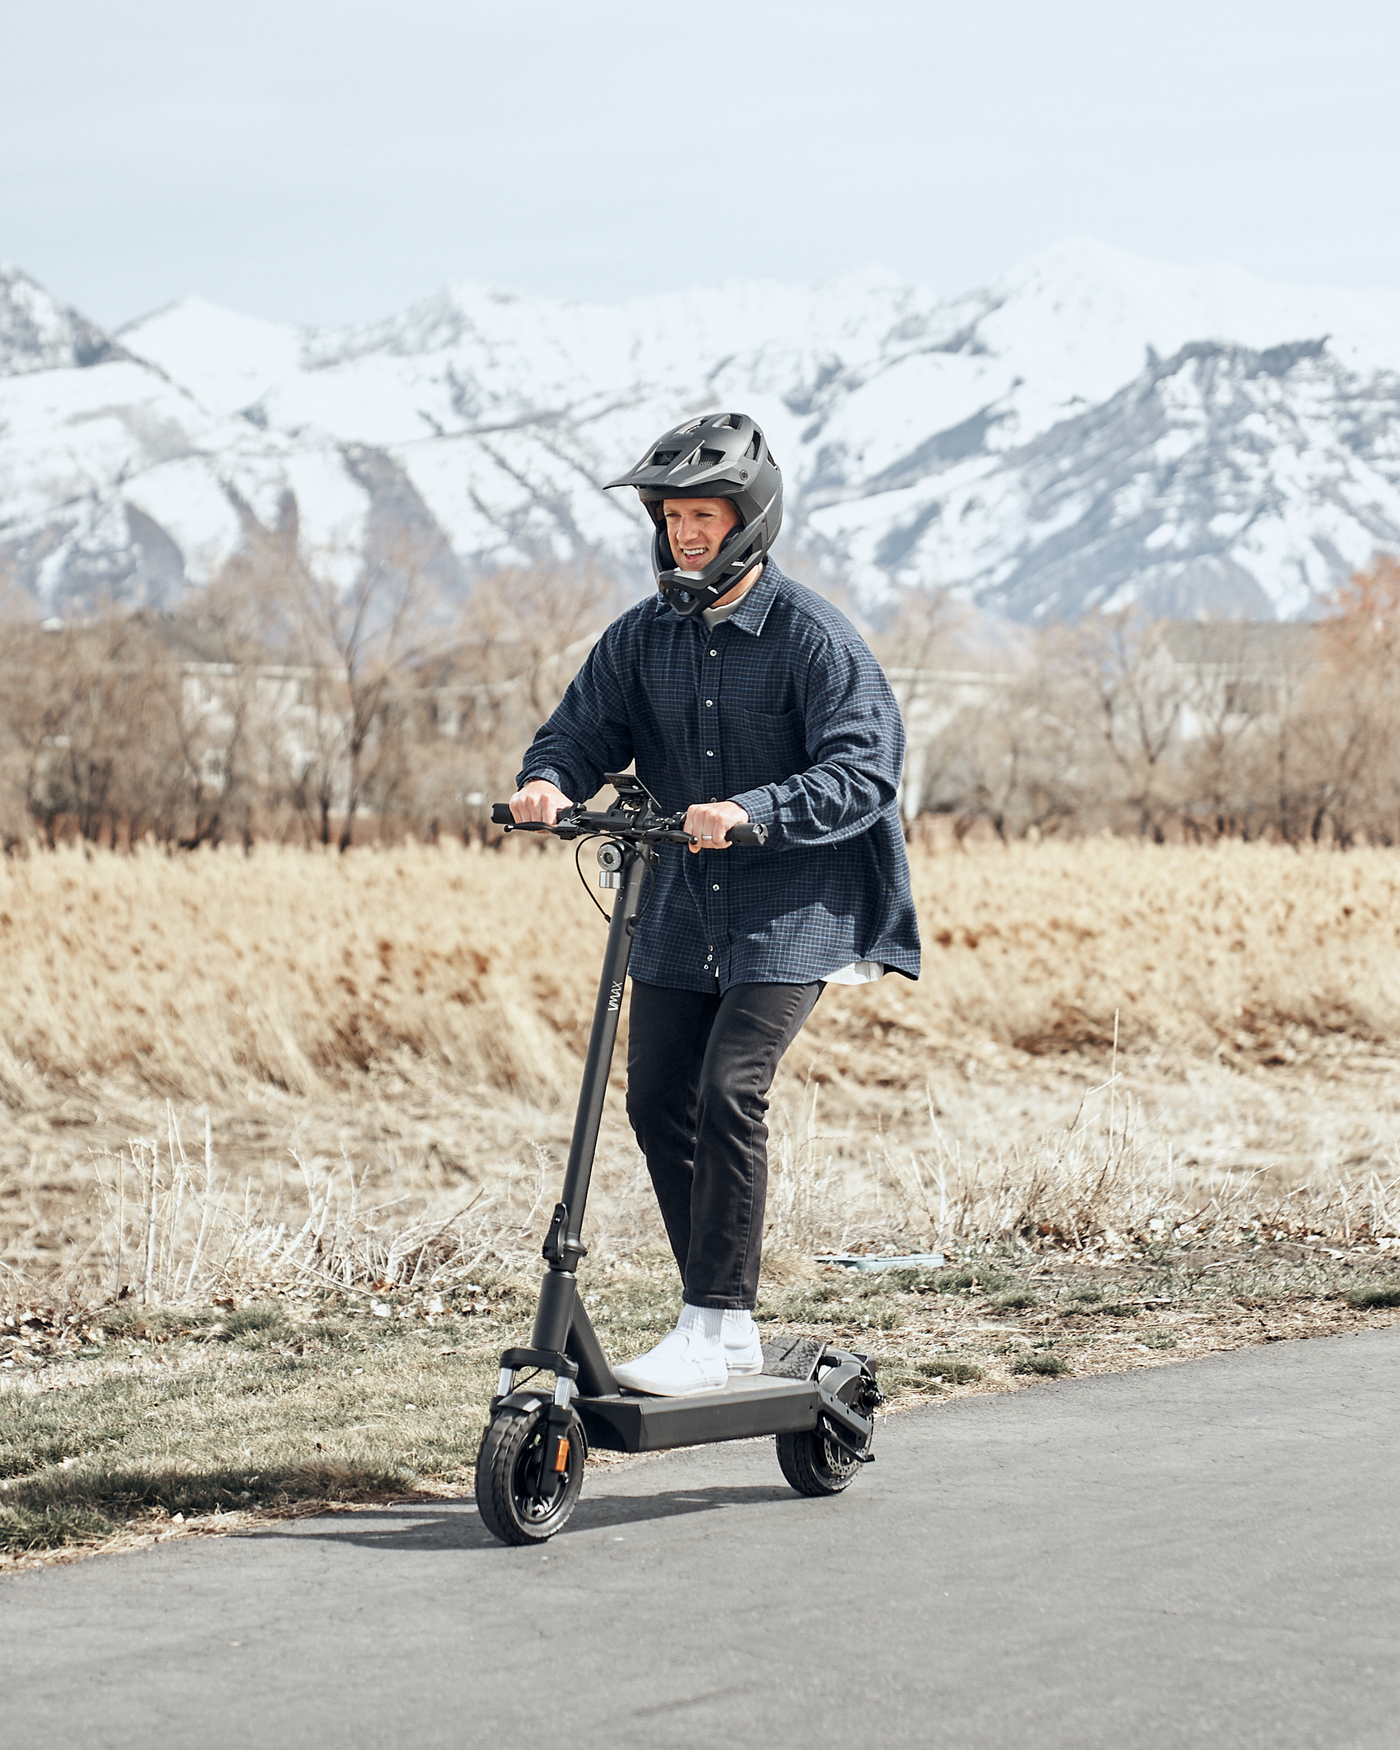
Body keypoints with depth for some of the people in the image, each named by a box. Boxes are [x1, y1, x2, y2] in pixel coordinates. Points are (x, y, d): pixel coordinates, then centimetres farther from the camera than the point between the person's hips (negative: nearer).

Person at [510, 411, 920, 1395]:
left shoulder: (812, 635, -11)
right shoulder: (643, 638, 7)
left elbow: (866, 769, -18)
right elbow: (586, 727, 7)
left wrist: (753, 812, -33)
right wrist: (548, 780, -18)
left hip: (793, 907, -6)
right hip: (684, 906, 6)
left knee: (729, 1093, -19)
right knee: (659, 1103, 4)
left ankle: (713, 1325, -12)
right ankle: (727, 1326, 16)